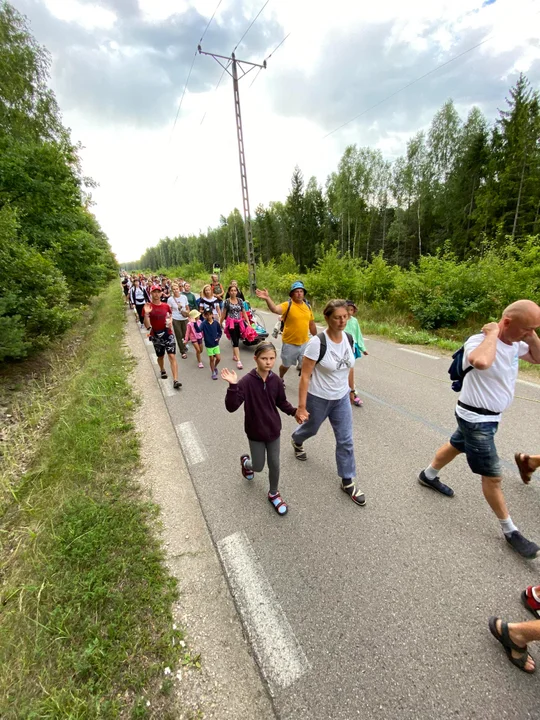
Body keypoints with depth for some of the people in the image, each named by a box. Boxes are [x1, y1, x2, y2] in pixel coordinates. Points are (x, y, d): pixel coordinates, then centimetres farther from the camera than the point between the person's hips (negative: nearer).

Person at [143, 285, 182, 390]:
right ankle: (163, 371, 48)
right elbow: (147, 325, -13)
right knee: (160, 356, 18)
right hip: (156, 336, -1)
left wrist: (170, 322, 1)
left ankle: (175, 380, -11)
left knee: (172, 356, -9)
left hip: (168, 334, 1)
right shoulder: (148, 307, -8)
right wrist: (146, 313, -27)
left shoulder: (166, 306, 1)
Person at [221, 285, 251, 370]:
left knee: (237, 340, 12)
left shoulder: (240, 300, 5)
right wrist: (220, 324, 6)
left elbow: (244, 313, 7)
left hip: (239, 323, 4)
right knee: (235, 341, -10)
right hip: (231, 323, -3)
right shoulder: (227, 302, -2)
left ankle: (234, 356, 32)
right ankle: (238, 361, -13)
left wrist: (248, 322, 1)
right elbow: (223, 314, 3)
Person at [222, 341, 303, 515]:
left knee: (274, 464, 14)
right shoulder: (247, 381, -23)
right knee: (259, 467, 13)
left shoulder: (276, 380, -10)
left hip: (273, 430, 3)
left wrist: (293, 411, -10)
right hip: (255, 432, -3)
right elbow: (231, 407, -27)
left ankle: (274, 494, 40)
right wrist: (233, 386, -41)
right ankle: (246, 462, 49)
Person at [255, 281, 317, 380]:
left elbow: (312, 324, 13)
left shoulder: (307, 306, 3)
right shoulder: (287, 305, -14)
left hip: (304, 343, 3)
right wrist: (267, 298, -53)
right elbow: (275, 309, -36)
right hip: (290, 343, -3)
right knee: (286, 365, 18)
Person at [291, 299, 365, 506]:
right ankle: (296, 440, 59)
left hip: (341, 398, 5)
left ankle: (347, 482, 27)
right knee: (311, 428, 23)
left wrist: (351, 388, 17)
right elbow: (305, 376, -22)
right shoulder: (317, 343, -26)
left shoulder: (348, 338, -7)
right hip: (318, 398, -4)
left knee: (345, 440, 8)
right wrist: (301, 406, -22)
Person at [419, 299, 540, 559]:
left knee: (455, 446, 27)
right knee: (493, 476, 5)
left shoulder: (514, 342, -1)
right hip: (476, 418, -9)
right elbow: (481, 362, -53)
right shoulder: (479, 341, -29)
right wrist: (493, 333, -36)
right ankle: (509, 531, 25)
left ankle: (428, 476, 51)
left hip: (488, 416, 9)